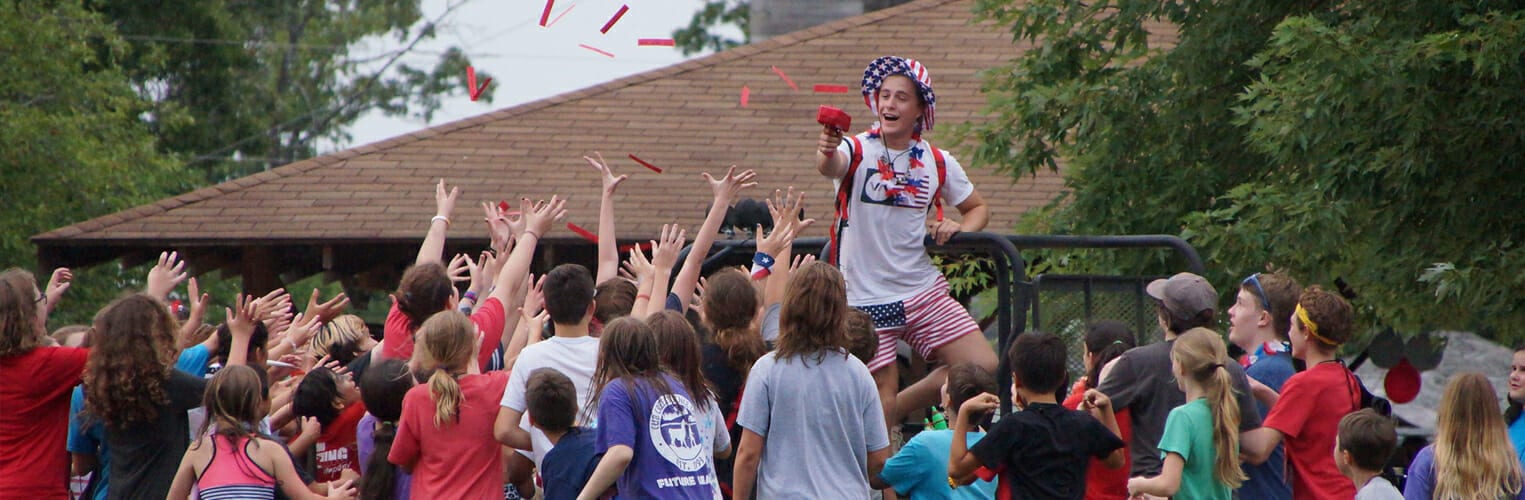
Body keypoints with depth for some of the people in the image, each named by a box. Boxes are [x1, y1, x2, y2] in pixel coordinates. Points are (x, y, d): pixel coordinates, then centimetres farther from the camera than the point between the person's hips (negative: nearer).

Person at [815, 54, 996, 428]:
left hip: (924, 291, 4)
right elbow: (829, 167, -32)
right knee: (881, 404, -5)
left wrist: (959, 228, -4)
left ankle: (902, 408, 13)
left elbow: (978, 208, 19)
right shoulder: (857, 151, -8)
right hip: (866, 299, -4)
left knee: (983, 368, -6)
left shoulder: (937, 162, 5)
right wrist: (826, 153, -57)